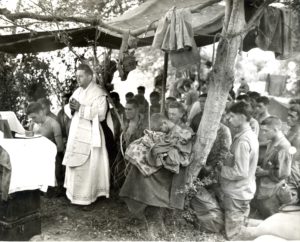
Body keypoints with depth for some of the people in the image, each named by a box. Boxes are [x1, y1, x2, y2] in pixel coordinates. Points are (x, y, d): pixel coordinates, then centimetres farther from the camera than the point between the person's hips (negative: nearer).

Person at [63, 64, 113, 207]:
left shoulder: (98, 93, -11)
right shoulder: (77, 92, 14)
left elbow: (100, 113, -21)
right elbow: (71, 110, 17)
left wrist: (81, 108, -22)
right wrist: (71, 107, -6)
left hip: (90, 136, -8)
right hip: (76, 134, 8)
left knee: (88, 167, -4)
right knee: (75, 166, 11)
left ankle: (88, 197, 7)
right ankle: (76, 195, 23)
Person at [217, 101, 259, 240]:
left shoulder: (242, 140, -27)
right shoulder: (251, 135, 4)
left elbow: (240, 172, -28)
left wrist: (222, 168, -14)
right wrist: (226, 163, 7)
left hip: (236, 193, -9)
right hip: (244, 190, 9)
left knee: (231, 235, 7)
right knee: (239, 227, 24)